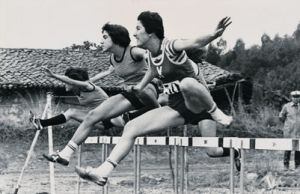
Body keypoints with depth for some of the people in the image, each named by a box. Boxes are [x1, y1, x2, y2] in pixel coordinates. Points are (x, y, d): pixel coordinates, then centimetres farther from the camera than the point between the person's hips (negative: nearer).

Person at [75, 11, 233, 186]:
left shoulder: (171, 47, -18)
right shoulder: (150, 55, 6)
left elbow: (196, 43, -37)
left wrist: (214, 35, -56)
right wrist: (140, 87, 36)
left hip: (195, 104, -7)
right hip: (176, 108, 8)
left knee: (186, 83, -42)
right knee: (131, 128, -4)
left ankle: (216, 113, -15)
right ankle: (103, 172, -6)